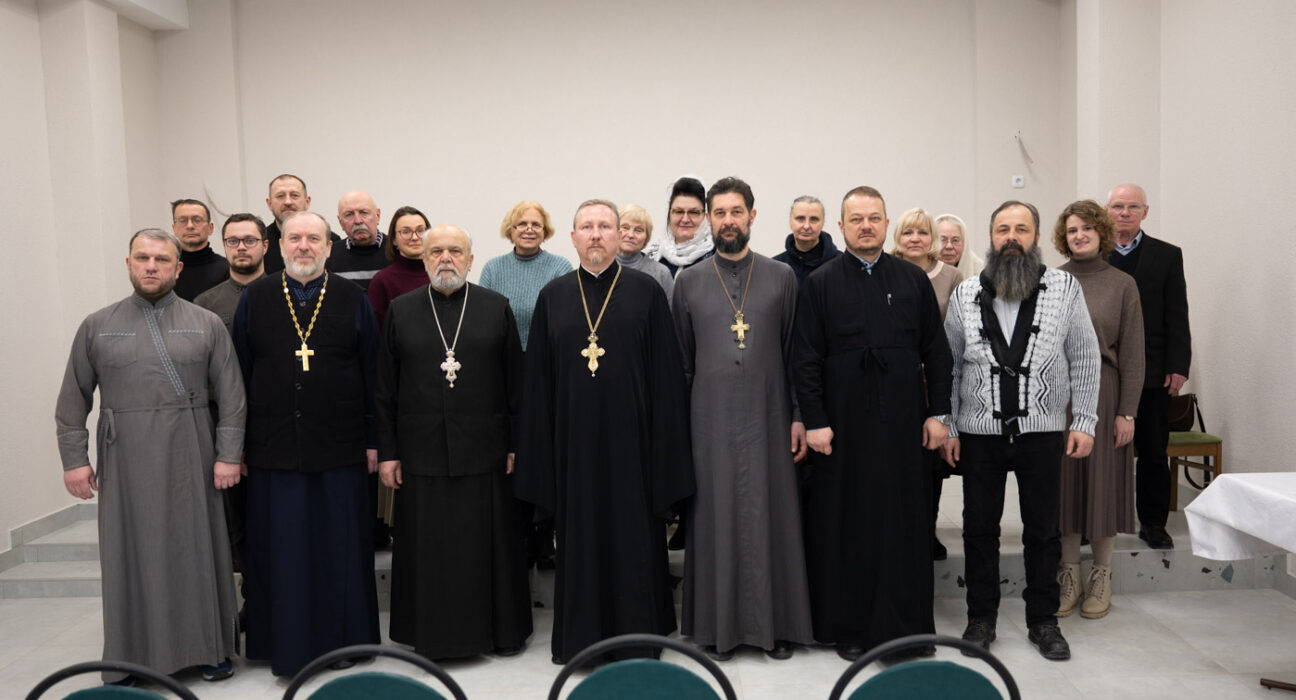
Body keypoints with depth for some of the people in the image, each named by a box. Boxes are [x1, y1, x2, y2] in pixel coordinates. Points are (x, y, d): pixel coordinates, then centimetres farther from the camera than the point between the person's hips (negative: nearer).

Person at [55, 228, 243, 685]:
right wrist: (74, 458, 0)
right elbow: (73, 400, 7)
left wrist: (228, 455, -6)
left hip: (189, 460, -1)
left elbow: (231, 395, 0)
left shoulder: (207, 325, 3)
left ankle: (209, 648, 20)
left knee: (197, 548, 6)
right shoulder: (97, 327, 6)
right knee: (130, 555, 7)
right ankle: (129, 659, 20)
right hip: (125, 463, 1)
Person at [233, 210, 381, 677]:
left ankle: (344, 643, 23)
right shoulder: (254, 298, 6)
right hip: (273, 450, 1)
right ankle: (287, 647, 21)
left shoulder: (353, 300, 3)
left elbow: (371, 373, 3)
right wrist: (238, 444, 3)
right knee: (282, 553, 7)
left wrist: (372, 441, 0)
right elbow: (240, 374, 6)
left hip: (340, 450, 0)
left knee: (341, 551, 7)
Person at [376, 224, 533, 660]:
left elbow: (515, 381, 3)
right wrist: (387, 452, 1)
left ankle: (503, 628, 23)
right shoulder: (400, 310, 6)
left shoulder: (496, 307, 4)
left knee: (491, 543, 7)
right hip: (422, 452, 1)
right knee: (428, 548, 8)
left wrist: (516, 444, -1)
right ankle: (432, 634, 24)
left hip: (484, 451, 0)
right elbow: (385, 389, 5)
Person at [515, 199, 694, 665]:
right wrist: (539, 457, 3)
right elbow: (538, 380, 7)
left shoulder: (646, 291, 0)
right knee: (579, 537, 11)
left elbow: (666, 373, -2)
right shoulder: (553, 297, 6)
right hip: (573, 439, 2)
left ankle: (637, 637, 23)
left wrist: (665, 449, -6)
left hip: (629, 437, -2)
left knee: (634, 536, 7)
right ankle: (580, 636, 26)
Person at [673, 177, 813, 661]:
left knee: (771, 515, 4)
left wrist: (799, 417, 0)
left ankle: (776, 625, 17)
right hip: (710, 421, 0)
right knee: (716, 517, 5)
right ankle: (718, 625, 17)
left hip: (767, 419, 0)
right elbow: (682, 362, 8)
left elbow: (794, 353, 5)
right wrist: (677, 423, 4)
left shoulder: (781, 277, 5)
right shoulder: (689, 282, 6)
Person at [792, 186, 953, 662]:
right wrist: (814, 421, -8)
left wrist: (937, 412, 3)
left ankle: (908, 625, 20)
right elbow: (806, 360, -2)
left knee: (906, 521, 7)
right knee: (847, 524, 6)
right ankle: (850, 627, 19)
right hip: (844, 424, -1)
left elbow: (936, 351, 9)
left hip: (903, 422, 2)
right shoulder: (819, 284, 1)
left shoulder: (914, 280, 7)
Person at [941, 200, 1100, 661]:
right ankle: (981, 619, 23)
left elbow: (1085, 360, 2)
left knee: (1043, 531, 9)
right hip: (979, 433, 1)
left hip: (1043, 431, -1)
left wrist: (1083, 422, -2)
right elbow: (948, 365, 6)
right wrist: (946, 426, 2)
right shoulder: (965, 294, 3)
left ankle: (1043, 621, 24)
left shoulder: (1065, 289, 0)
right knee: (979, 528, 9)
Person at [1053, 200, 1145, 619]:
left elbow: (1132, 353, -1)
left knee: (1102, 479, 4)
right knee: (1064, 480, 7)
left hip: (1103, 393, -1)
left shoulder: (1122, 285, 1)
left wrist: (1127, 412, -6)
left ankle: (1101, 577, 18)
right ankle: (1069, 575, 19)